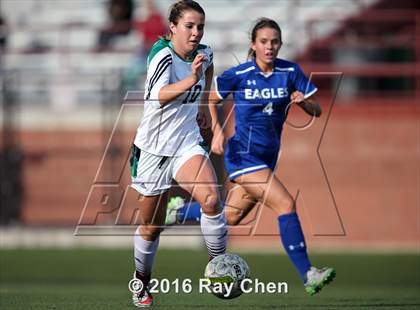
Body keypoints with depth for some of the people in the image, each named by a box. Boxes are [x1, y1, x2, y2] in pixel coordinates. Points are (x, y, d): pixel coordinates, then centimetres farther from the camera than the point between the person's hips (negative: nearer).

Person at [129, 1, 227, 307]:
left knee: (211, 199, -26)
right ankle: (142, 284, 32)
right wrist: (191, 80, -51)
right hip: (154, 148, -3)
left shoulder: (204, 54, 0)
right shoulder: (162, 55, -18)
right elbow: (160, 97, -36)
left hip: (188, 143, 3)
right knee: (152, 227, 9)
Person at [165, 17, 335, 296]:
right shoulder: (239, 75, -9)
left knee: (230, 217, 16)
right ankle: (308, 275, -20)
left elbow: (317, 110, 0)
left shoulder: (290, 72, -2)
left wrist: (303, 101, -22)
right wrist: (217, 132, -7)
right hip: (243, 154, -6)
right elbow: (210, 100, 6)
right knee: (286, 203, -21)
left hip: (267, 157, 6)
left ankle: (180, 210, 43)